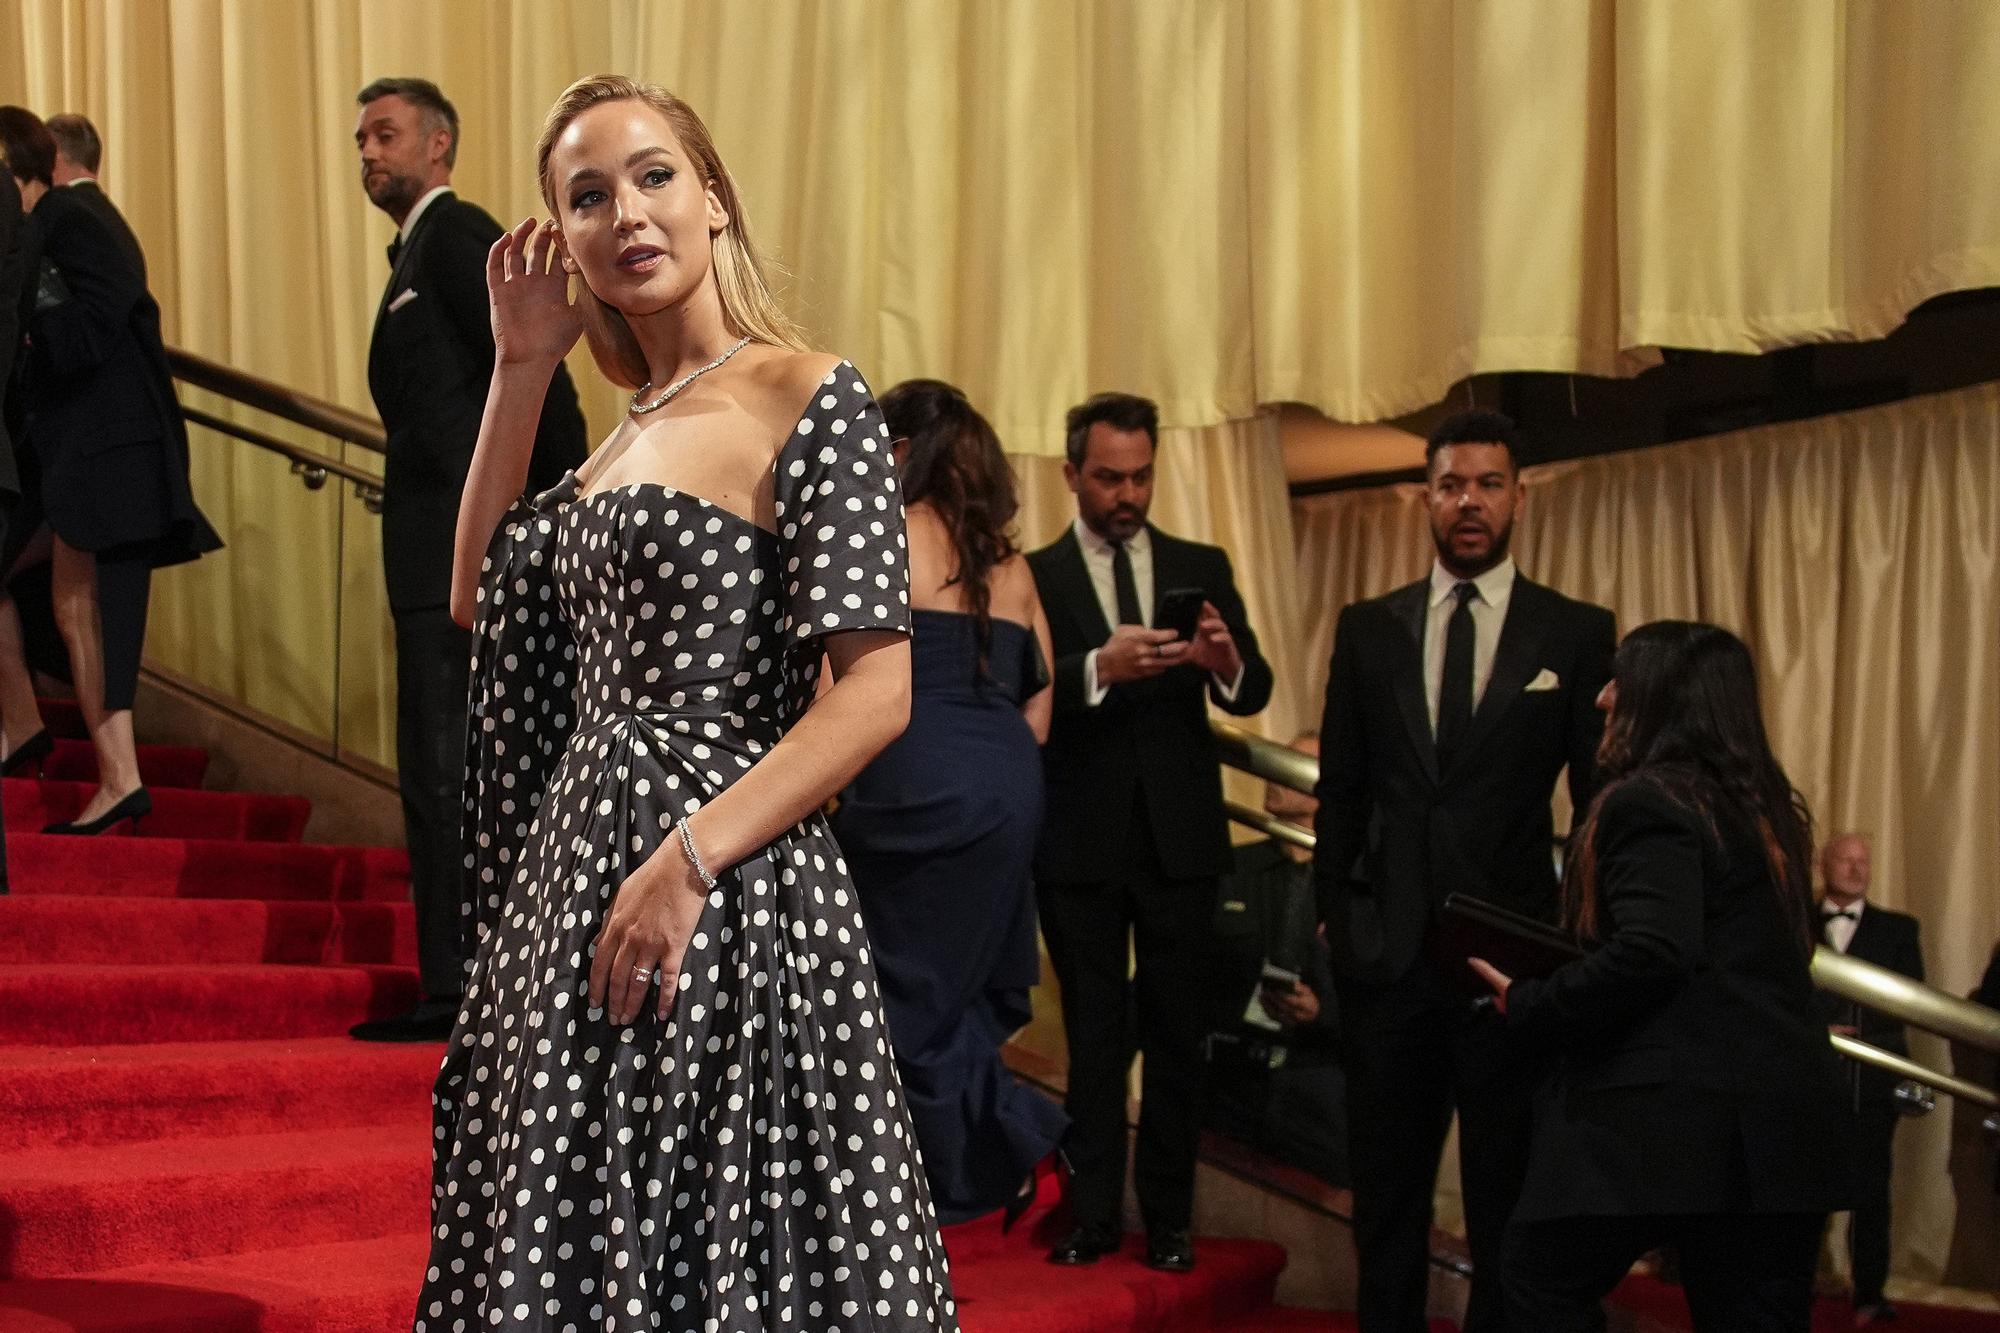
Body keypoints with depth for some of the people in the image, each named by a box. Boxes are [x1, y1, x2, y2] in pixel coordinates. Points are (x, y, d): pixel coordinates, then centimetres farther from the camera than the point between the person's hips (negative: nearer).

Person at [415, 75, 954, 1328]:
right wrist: (520, 367, 13)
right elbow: (482, 594, 20)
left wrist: (686, 864, -23)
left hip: (719, 893, -8)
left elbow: (881, 688, -16)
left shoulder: (807, 398, -9)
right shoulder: (633, 425, 14)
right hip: (576, 871, 8)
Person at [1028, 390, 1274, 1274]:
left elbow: (1253, 695, 0)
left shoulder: (1202, 568, 7)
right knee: (1095, 1035, 8)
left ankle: (1168, 1218, 14)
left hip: (1180, 835, 2)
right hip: (1080, 838, -1)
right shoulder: (1032, 576, 0)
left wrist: (1227, 664, -23)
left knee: (1175, 1033, 6)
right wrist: (1100, 667, -31)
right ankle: (1093, 1215, 15)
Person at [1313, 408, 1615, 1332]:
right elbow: (1339, 789, 11)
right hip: (1388, 947, 2)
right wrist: (1336, 911, 5)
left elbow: (1601, 802, 2)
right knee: (1386, 1187, 11)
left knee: (1507, 1196, 7)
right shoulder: (1369, 629, 8)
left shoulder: (1578, 634, 1)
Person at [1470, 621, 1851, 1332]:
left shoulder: (1648, 800, -10)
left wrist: (1527, 1007, -12)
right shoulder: (1766, 805, 17)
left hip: (1670, 1110, -8)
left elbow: (1650, 953, -23)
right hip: (1783, 1117, 8)